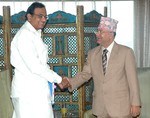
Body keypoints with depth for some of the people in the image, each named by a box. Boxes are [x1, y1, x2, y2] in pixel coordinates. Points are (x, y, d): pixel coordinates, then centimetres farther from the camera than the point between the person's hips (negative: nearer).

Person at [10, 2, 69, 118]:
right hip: (29, 92, -9)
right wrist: (58, 79, -13)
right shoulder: (24, 35, -15)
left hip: (36, 90, 9)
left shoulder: (34, 34, 16)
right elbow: (34, 66, -20)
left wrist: (56, 79, 9)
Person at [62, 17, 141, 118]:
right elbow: (85, 74, 6)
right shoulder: (92, 53, 6)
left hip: (120, 107, -4)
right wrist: (71, 82, -12)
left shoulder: (126, 52, -6)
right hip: (100, 108, 4)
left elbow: (133, 79, -7)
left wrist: (135, 104, -9)